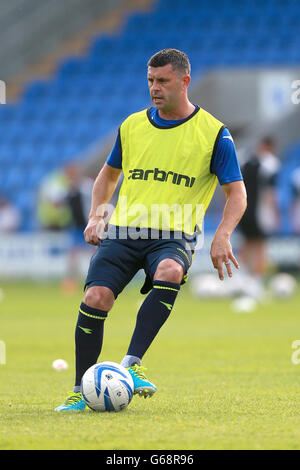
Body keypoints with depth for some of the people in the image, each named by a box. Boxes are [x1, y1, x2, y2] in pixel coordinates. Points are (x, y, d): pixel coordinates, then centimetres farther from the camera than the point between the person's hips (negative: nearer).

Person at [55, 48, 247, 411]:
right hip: (122, 231, 3)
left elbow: (236, 193, 1)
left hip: (174, 236, -3)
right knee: (96, 296, -19)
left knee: (170, 272, -38)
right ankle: (81, 391, -7)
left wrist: (222, 236, -16)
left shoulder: (214, 134, 2)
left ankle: (132, 363, -35)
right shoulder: (132, 126, 13)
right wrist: (96, 215, 12)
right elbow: (109, 174, 28)